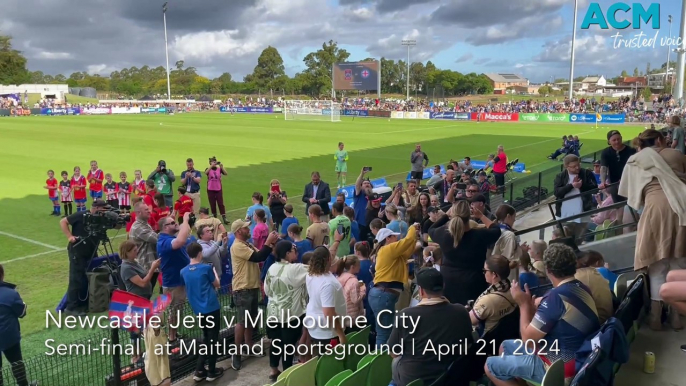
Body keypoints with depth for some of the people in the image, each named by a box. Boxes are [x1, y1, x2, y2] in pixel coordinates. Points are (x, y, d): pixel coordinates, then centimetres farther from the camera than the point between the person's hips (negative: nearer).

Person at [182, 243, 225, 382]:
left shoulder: (184, 272, 4)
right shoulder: (206, 268, -11)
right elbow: (217, 284, 3)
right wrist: (215, 272, 19)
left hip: (198, 309, 6)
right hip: (211, 307, -6)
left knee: (206, 338, 19)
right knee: (213, 339, 5)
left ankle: (199, 371, 16)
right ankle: (212, 372, 11)